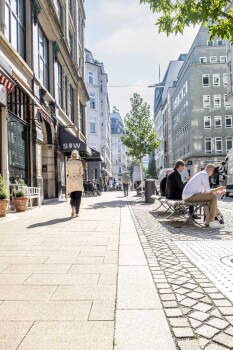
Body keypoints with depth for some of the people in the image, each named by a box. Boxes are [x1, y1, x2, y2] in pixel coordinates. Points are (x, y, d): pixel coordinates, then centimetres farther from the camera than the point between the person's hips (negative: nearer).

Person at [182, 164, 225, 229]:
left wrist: (218, 192, 17)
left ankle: (216, 218, 14)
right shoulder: (204, 174, -7)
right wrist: (218, 189, 2)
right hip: (190, 195, -10)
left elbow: (205, 191, 24)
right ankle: (212, 221, -11)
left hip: (187, 196, 10)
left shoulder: (201, 174, 23)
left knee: (211, 197, 18)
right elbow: (208, 190, -14)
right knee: (213, 197, -14)